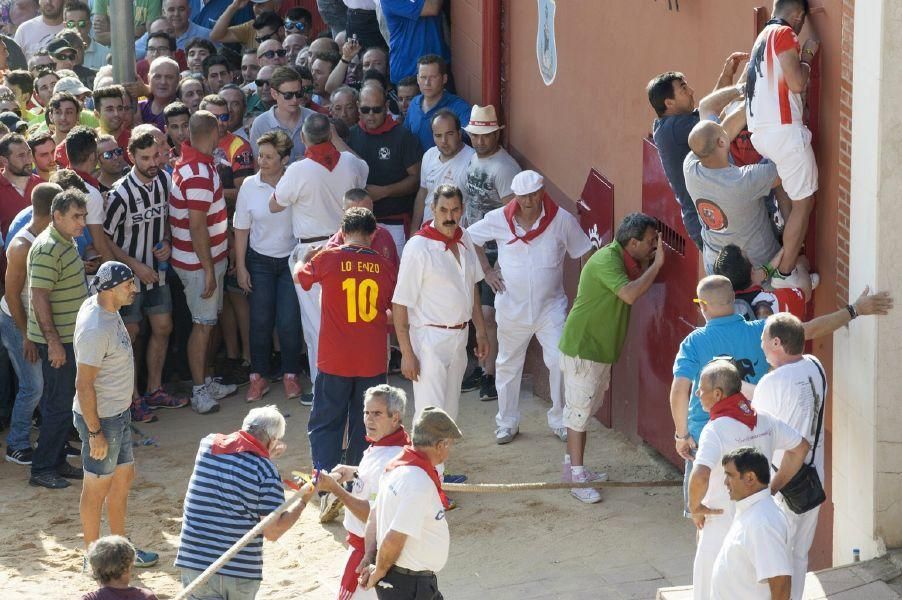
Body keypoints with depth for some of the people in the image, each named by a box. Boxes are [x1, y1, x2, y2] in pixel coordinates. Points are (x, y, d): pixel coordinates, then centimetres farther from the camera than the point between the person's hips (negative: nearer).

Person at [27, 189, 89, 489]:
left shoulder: (67, 243, 10)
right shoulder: (47, 250, -22)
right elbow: (39, 298, -24)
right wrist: (53, 342, -24)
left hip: (70, 335, 10)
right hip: (57, 339, -10)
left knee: (64, 401, 15)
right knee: (59, 404, -4)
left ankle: (57, 461, 24)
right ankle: (42, 469, 4)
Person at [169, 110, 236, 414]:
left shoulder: (187, 161, 5)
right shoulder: (199, 174, -26)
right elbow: (197, 227, -25)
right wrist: (208, 269, -21)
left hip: (208, 257, 10)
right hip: (200, 262, -10)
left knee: (207, 322, 18)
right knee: (203, 324, 0)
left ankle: (205, 383, 29)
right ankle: (200, 392, 8)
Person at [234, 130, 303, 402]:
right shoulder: (250, 186, -6)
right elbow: (241, 229, 1)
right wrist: (240, 267, 0)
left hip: (291, 259, -1)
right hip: (260, 261, 1)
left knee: (289, 322, -3)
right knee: (260, 321, 2)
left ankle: (290, 375, 15)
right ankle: (259, 376, 16)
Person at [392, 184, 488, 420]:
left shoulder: (464, 238, 4)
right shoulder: (418, 247, -18)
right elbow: (399, 304, -16)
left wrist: (480, 332, 16)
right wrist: (407, 354, -18)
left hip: (459, 337, 7)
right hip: (429, 340, -7)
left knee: (450, 410, 13)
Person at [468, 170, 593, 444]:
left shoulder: (562, 220, -10)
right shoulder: (499, 220, -6)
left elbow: (585, 254, -1)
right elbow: (470, 238, 10)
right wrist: (486, 271, 3)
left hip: (550, 307, -2)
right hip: (512, 307, 2)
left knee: (560, 362, -11)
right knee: (508, 365, 12)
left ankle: (560, 420, 6)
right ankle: (507, 423, 26)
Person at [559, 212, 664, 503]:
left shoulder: (623, 259, 7)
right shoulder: (606, 260, -24)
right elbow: (630, 294, -34)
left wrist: (649, 261, -1)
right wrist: (656, 264, -27)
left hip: (601, 349, 10)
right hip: (582, 348, -10)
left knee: (585, 410, 16)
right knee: (579, 410, -5)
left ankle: (575, 467, 25)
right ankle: (577, 479, -3)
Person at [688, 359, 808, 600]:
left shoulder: (716, 430, -22)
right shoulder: (764, 420, 0)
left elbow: (700, 476, -37)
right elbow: (801, 446, 13)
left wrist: (695, 508, -17)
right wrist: (772, 488, 14)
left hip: (723, 527, -7)